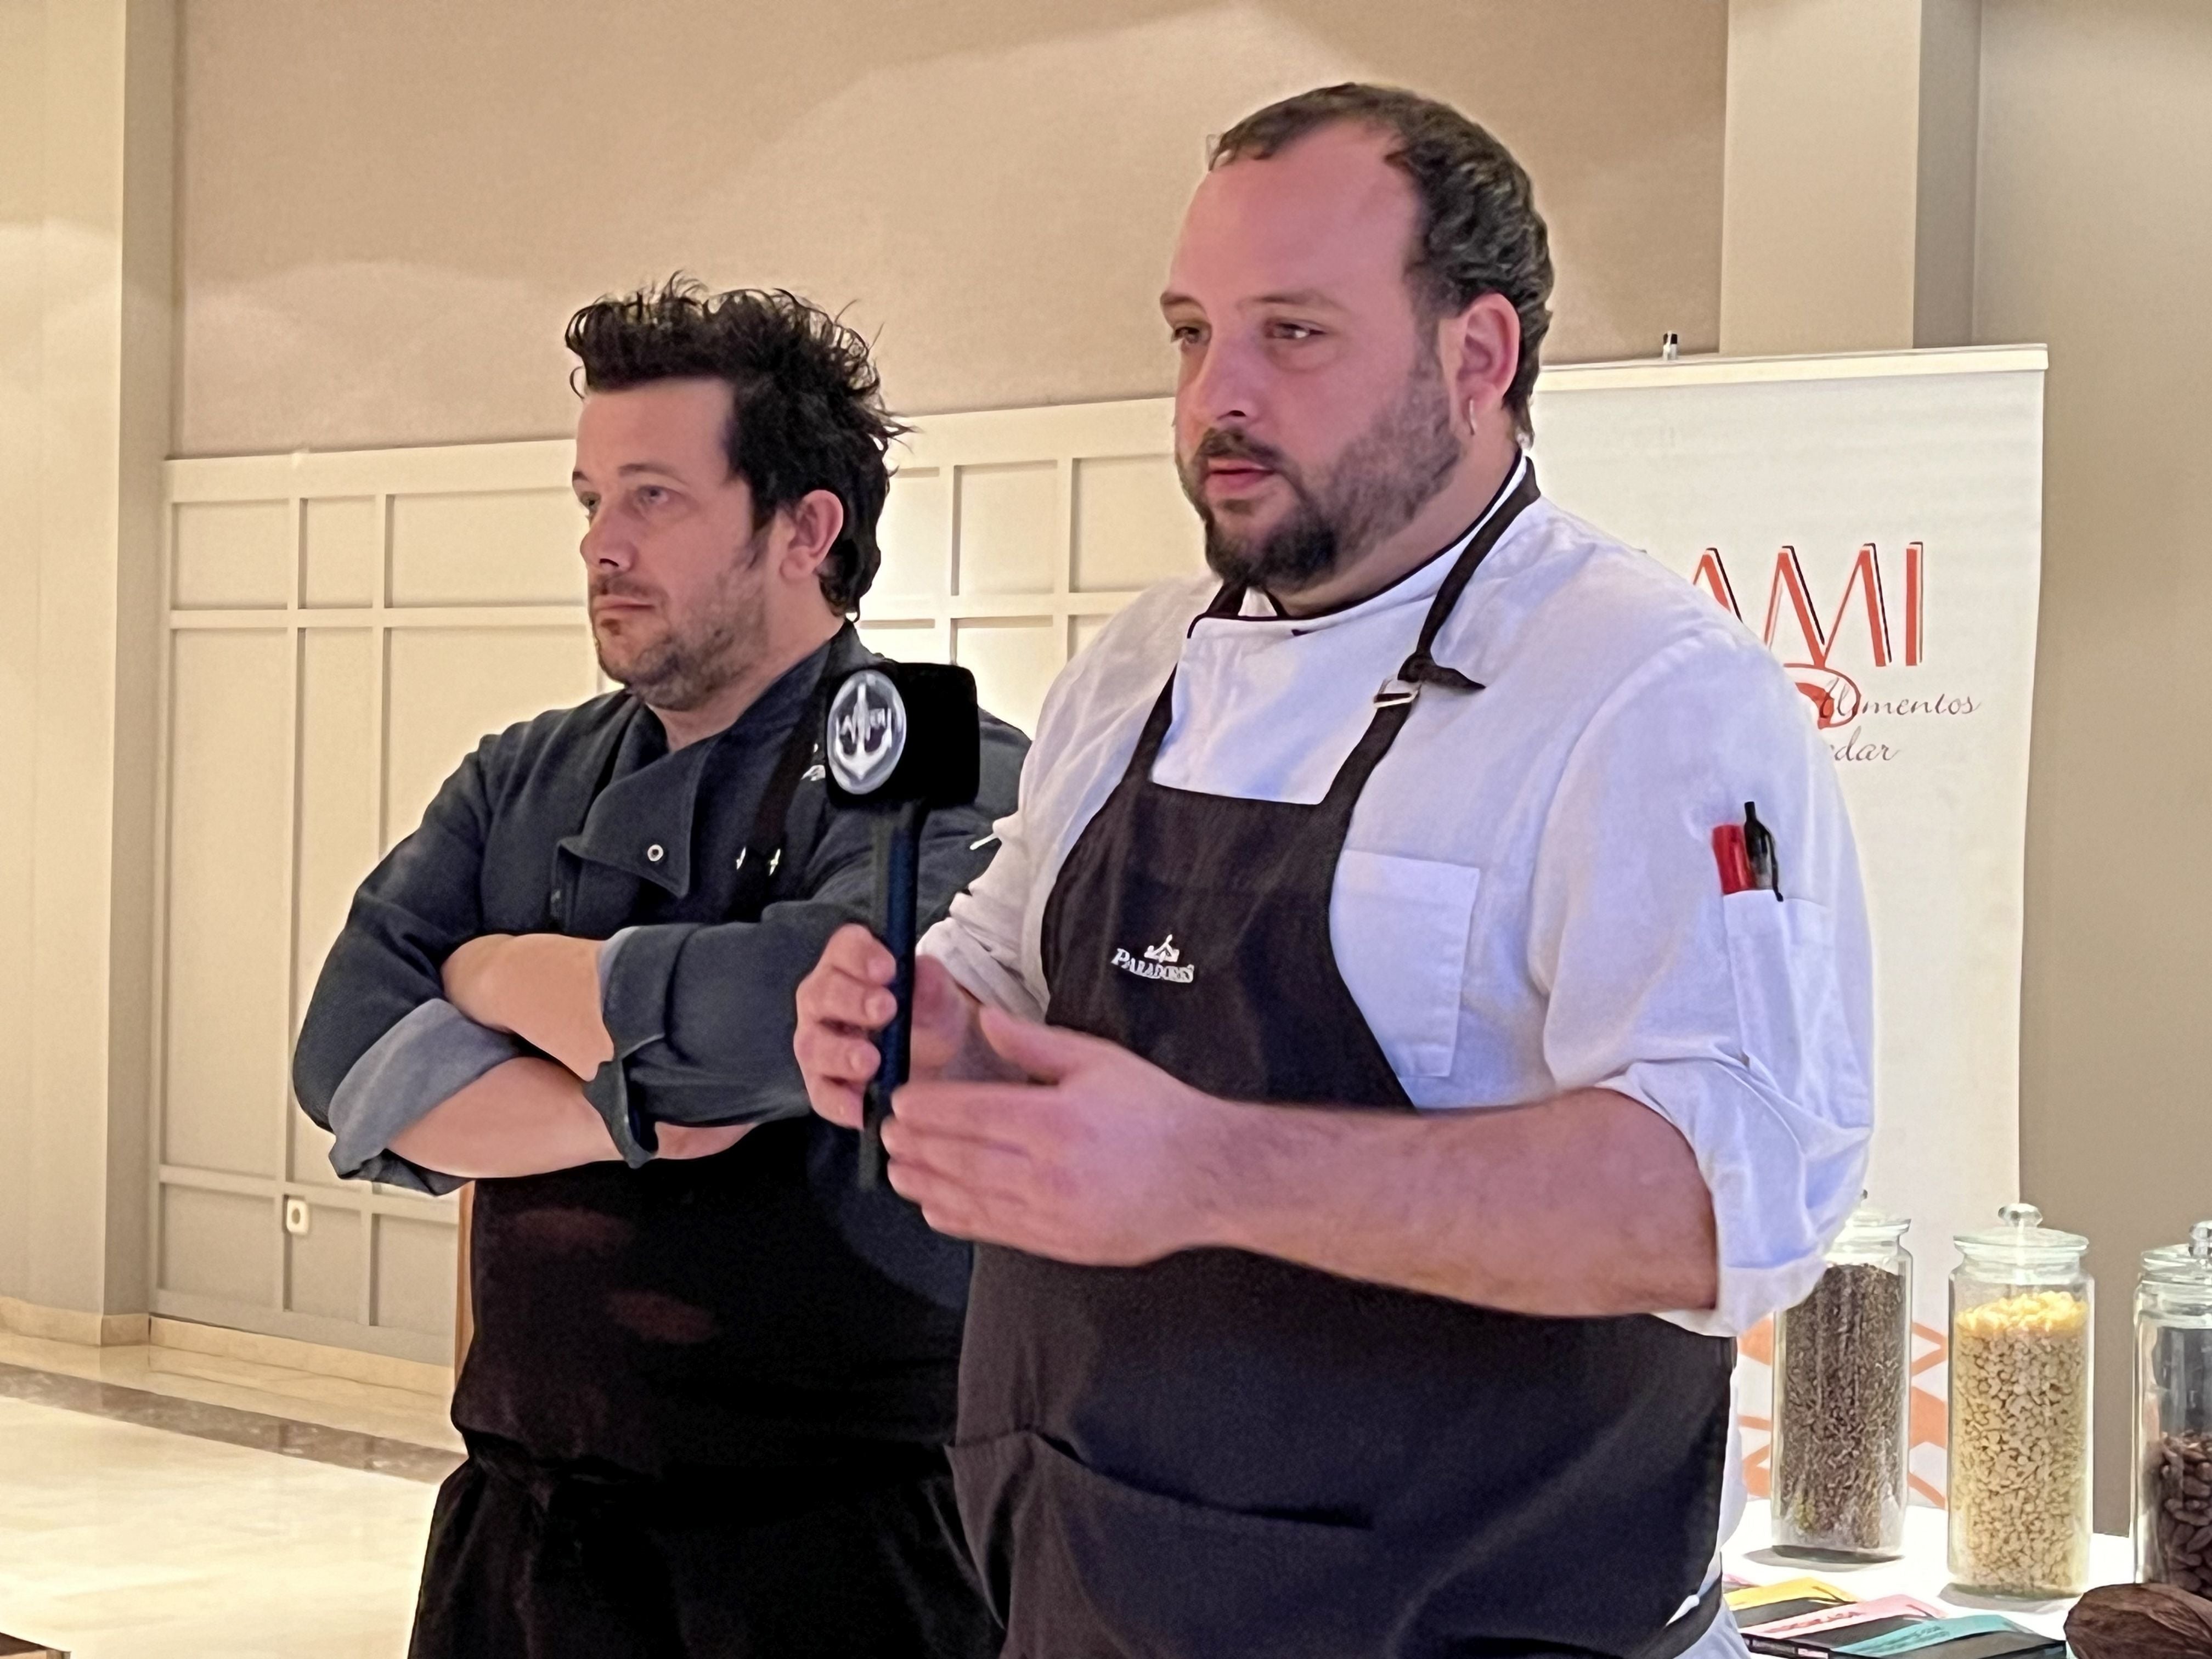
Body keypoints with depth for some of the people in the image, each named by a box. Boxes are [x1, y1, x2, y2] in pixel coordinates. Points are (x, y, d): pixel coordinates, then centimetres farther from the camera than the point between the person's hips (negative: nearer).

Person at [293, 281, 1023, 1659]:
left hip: (831, 1537, -5)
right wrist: (635, 1115, -18)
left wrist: (503, 974, -8)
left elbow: (784, 1012, -27)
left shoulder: (950, 783, -10)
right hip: (524, 1516, 5)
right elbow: (352, 1062, -2)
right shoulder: (524, 783, 9)